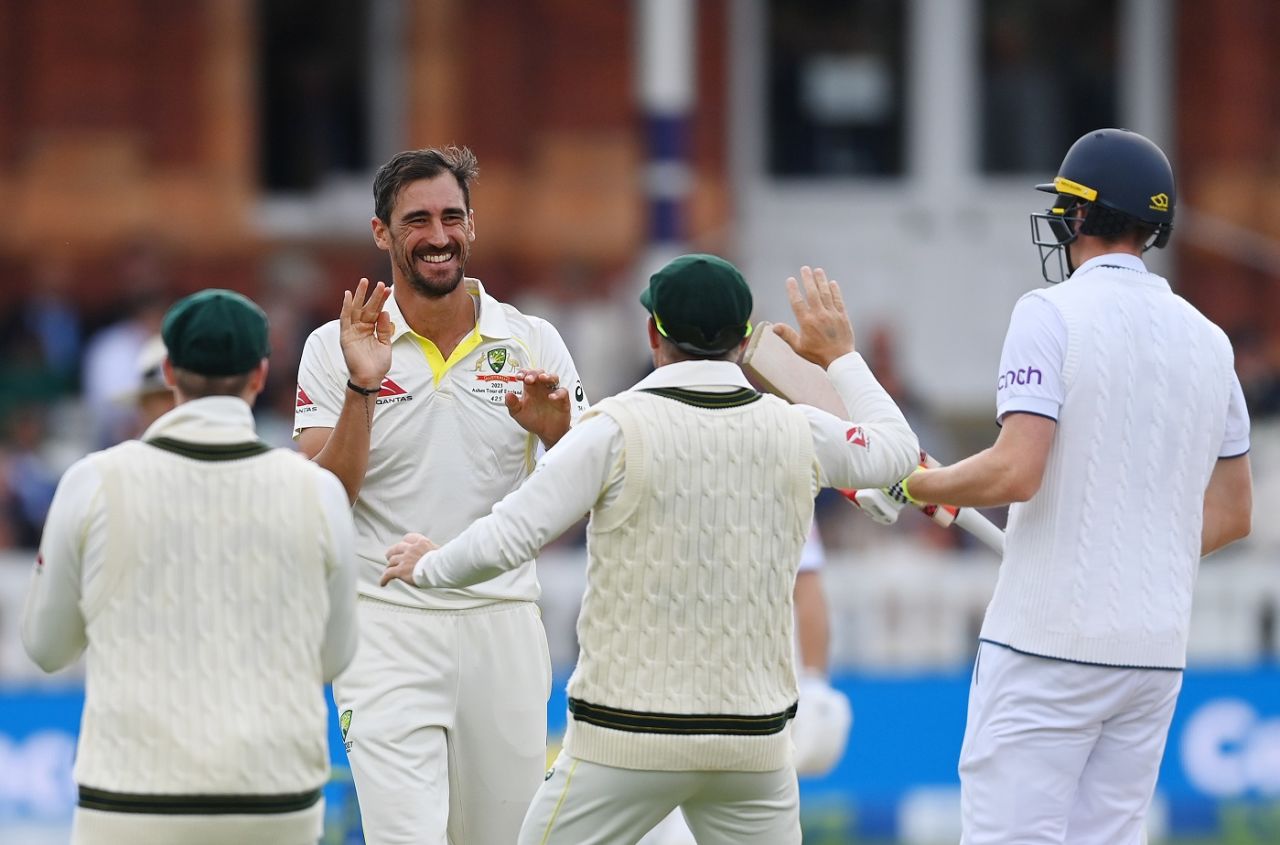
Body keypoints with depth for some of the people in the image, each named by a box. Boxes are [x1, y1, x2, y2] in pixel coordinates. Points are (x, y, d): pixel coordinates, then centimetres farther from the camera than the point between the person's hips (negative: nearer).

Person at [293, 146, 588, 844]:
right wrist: (361, 388, -20)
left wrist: (556, 434, -18)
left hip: (503, 625, 3)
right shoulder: (334, 348, 0)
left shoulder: (534, 343, 5)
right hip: (386, 625, -3)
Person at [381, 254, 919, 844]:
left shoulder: (619, 428, -11)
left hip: (626, 737, -4)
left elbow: (505, 541, -12)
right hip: (754, 739, 4)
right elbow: (896, 447, 22)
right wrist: (840, 356, 35)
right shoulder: (797, 433, 1)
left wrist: (425, 566, 8)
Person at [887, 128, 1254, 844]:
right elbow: (1233, 514, 15)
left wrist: (920, 486, -1)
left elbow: (1017, 472, -18)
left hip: (1052, 642, -7)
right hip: (1159, 648, 7)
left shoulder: (1053, 314, -8)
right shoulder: (1208, 338, 11)